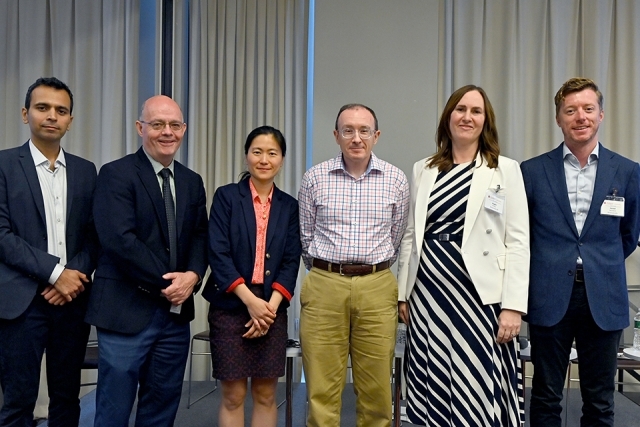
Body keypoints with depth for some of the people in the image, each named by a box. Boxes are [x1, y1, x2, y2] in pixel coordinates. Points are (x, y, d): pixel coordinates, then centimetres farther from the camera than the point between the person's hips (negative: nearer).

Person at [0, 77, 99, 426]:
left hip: (72, 299, 4)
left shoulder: (85, 170, 10)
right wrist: (55, 272, -14)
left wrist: (76, 275, -8)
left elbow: (94, 235, 9)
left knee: (67, 397, 12)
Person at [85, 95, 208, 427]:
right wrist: (166, 283, -14)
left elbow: (199, 237, 10)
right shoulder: (115, 174, -7)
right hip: (127, 311, -6)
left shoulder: (192, 181, 12)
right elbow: (120, 240, -17)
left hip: (176, 311, 6)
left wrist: (192, 275, -10)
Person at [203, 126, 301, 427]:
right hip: (231, 307, -2)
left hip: (272, 309, 3)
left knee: (266, 394, 10)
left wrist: (271, 306, -10)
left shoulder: (289, 206, 8)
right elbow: (218, 254, -9)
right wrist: (251, 300, -15)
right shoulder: (226, 196, -1)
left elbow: (291, 262, 3)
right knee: (233, 395, 4)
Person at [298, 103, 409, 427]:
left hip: (377, 288, 1)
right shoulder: (315, 178, 2)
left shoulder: (396, 180, 3)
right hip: (324, 286, 0)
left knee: (376, 390, 7)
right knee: (322, 391, 4)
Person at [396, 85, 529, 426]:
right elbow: (410, 236, 13)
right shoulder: (423, 170, 11)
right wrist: (402, 293, 9)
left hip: (480, 295, -3)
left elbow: (518, 242, -3)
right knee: (434, 392, 8)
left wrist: (513, 305, -10)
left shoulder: (505, 169, 2)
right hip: (429, 293, 3)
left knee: (479, 393, -1)